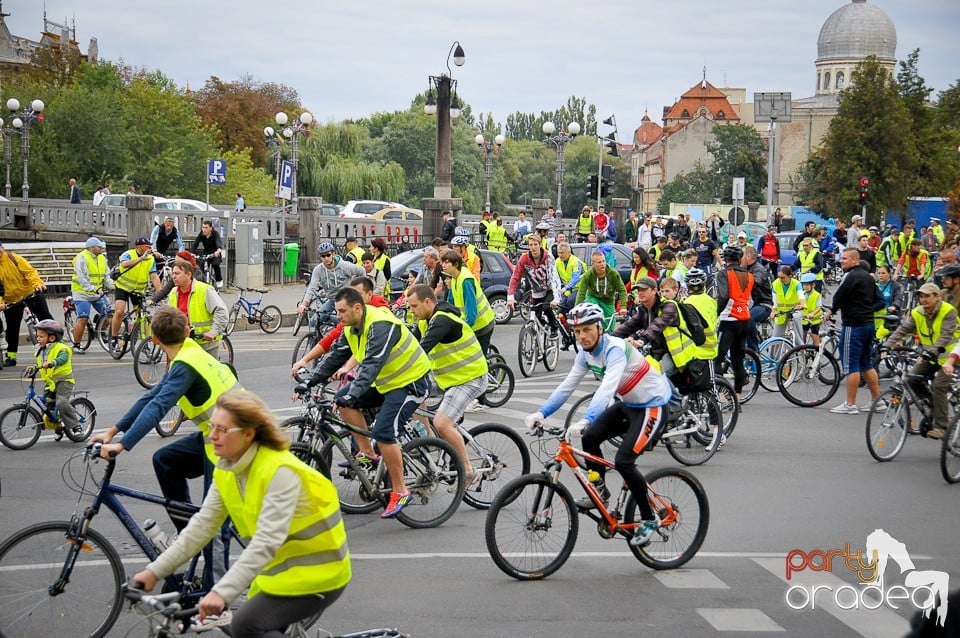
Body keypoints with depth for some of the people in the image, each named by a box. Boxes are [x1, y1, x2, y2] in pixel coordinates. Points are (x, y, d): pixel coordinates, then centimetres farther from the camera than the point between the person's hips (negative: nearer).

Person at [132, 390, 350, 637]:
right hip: (279, 570, 8)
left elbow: (266, 541, -33)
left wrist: (222, 592, -40)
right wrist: (155, 571, -6)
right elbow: (202, 525, 1)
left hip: (317, 574, -8)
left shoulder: (280, 471, -25)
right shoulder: (226, 470, 0)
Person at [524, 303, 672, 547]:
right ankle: (600, 490, 12)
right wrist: (541, 413, -17)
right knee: (590, 438, -10)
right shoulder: (586, 354, -2)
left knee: (623, 461, -19)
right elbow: (567, 386, -4)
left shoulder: (615, 349, -28)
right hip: (628, 405, 8)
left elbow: (607, 388, -42)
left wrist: (585, 420, -54)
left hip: (653, 406, -8)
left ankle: (649, 519, -3)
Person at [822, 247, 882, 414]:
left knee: (850, 364, -5)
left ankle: (850, 404, -4)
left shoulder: (852, 277, -14)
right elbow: (875, 299, 24)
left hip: (853, 325, -10)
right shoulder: (868, 277, 15)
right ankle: (877, 400, 17)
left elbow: (839, 297, -15)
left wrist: (831, 311, 1)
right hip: (868, 323, 10)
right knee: (866, 363, 16)